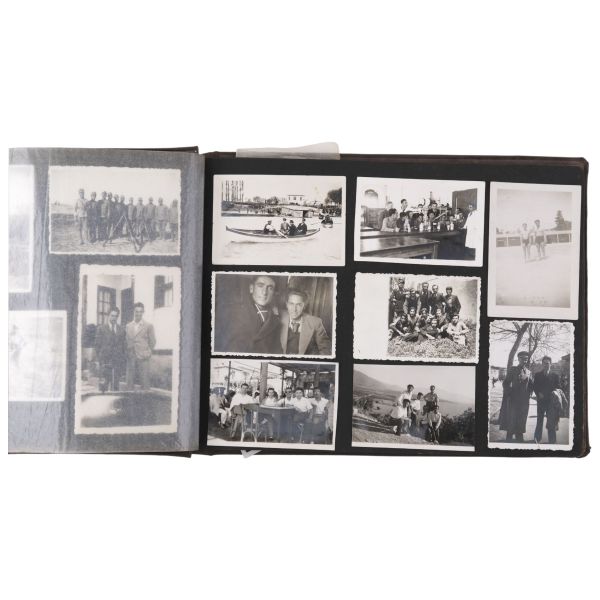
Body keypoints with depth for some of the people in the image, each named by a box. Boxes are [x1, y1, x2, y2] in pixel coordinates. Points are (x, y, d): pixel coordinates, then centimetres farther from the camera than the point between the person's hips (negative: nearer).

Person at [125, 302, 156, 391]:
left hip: (143, 358, -3)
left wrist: (146, 353, 3)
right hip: (131, 358, 3)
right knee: (129, 381, 3)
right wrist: (128, 352, 7)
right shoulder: (128, 326, 13)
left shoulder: (149, 326, 3)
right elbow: (126, 341, 17)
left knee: (145, 382, -5)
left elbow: (152, 342, 7)